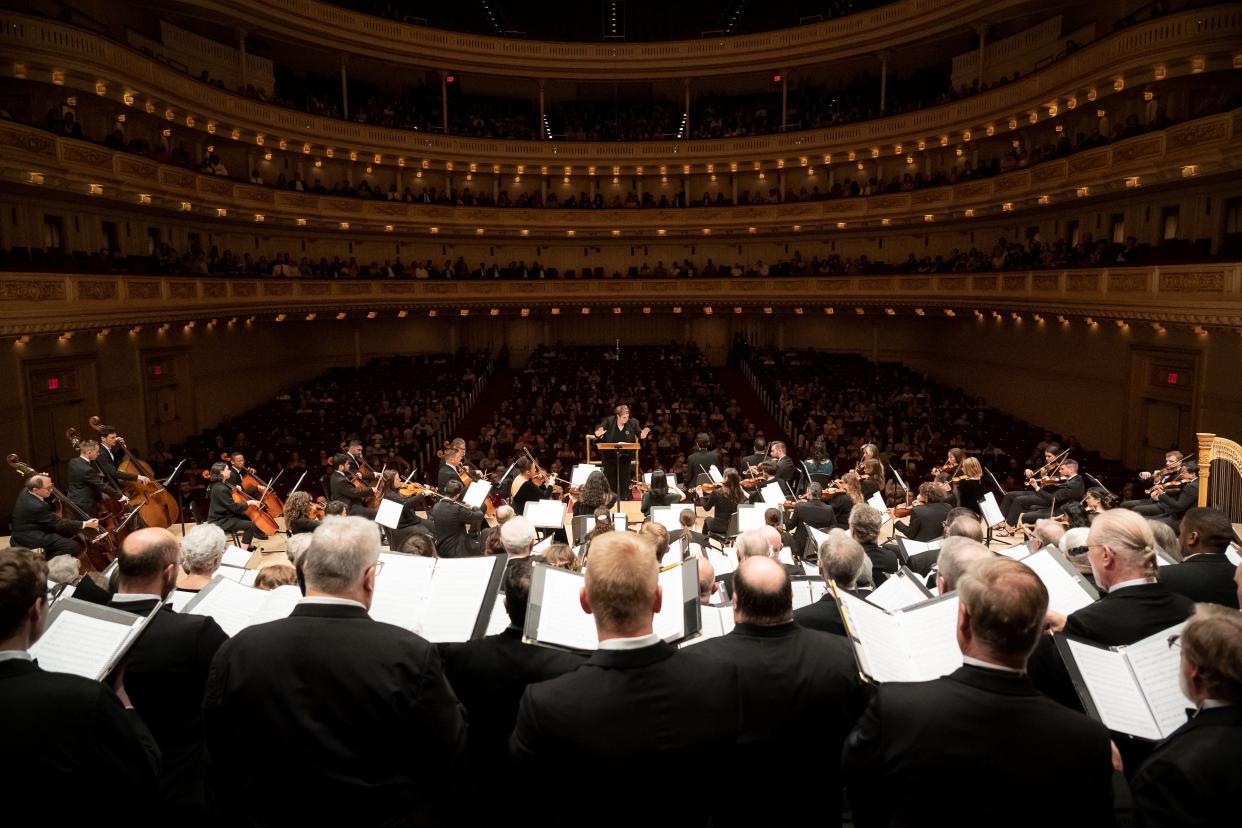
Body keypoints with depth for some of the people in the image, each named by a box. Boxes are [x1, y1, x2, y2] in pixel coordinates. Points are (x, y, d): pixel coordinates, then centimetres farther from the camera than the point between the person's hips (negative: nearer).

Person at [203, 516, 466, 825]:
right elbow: (450, 758, -13)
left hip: (273, 817, 2)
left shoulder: (238, 652, -14)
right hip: (388, 817, -2)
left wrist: (237, 817, 13)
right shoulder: (411, 656, -23)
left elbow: (219, 768, -3)